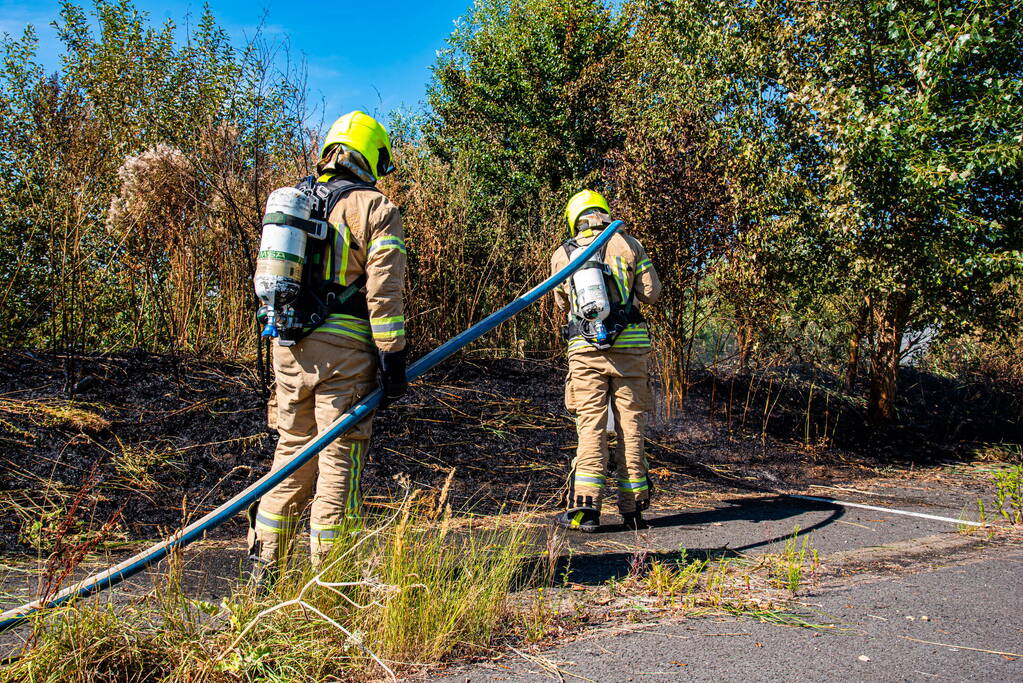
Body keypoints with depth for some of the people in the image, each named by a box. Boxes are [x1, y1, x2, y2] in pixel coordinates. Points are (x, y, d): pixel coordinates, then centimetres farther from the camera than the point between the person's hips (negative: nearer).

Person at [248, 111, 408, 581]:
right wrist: (393, 361, -8)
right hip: (345, 352, -6)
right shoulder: (375, 209, -2)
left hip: (289, 347, 6)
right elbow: (384, 294, -10)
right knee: (340, 461, 2)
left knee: (292, 452, 15)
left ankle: (264, 566, 20)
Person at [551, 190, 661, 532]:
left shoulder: (562, 255, 8)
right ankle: (633, 507, 12)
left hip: (585, 349, 0)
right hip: (630, 347, 0)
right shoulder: (627, 244, 4)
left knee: (591, 426, 2)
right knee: (630, 426, 6)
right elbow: (652, 293, 5)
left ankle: (585, 506, -5)